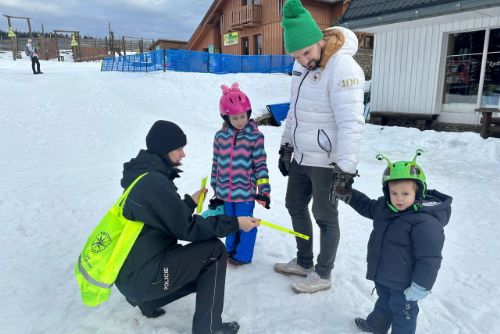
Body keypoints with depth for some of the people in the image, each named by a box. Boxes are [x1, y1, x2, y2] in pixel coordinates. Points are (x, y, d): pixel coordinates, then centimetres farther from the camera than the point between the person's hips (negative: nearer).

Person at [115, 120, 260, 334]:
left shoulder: (141, 176, 8)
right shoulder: (154, 182, -22)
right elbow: (187, 229, -21)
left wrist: (191, 202, 16)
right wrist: (234, 223, -16)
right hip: (142, 277, -10)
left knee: (206, 272, 21)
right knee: (214, 251, -10)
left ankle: (148, 300, 18)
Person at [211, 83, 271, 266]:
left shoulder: (255, 136, -12)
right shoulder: (220, 136, -1)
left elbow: (260, 164, -9)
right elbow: (216, 164, 8)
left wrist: (264, 189, -12)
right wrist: (215, 188, 14)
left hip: (245, 191, -4)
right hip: (225, 191, 4)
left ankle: (243, 254, 30)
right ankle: (231, 249, 43)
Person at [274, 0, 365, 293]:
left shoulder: (343, 67, -21)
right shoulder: (302, 65, 7)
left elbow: (351, 123, -26)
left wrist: (345, 170, -29)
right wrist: (286, 146, 19)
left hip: (326, 162, -9)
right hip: (300, 157, 9)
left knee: (325, 217, 7)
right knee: (295, 206, 19)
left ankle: (323, 275, 28)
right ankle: (304, 262, 40)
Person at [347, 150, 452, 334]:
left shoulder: (425, 222, -31)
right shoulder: (385, 207, -7)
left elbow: (429, 259, -27)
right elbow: (366, 206, 15)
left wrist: (420, 287, -22)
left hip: (404, 284, -8)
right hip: (383, 277, 9)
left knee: (403, 313, 15)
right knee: (383, 302, 32)